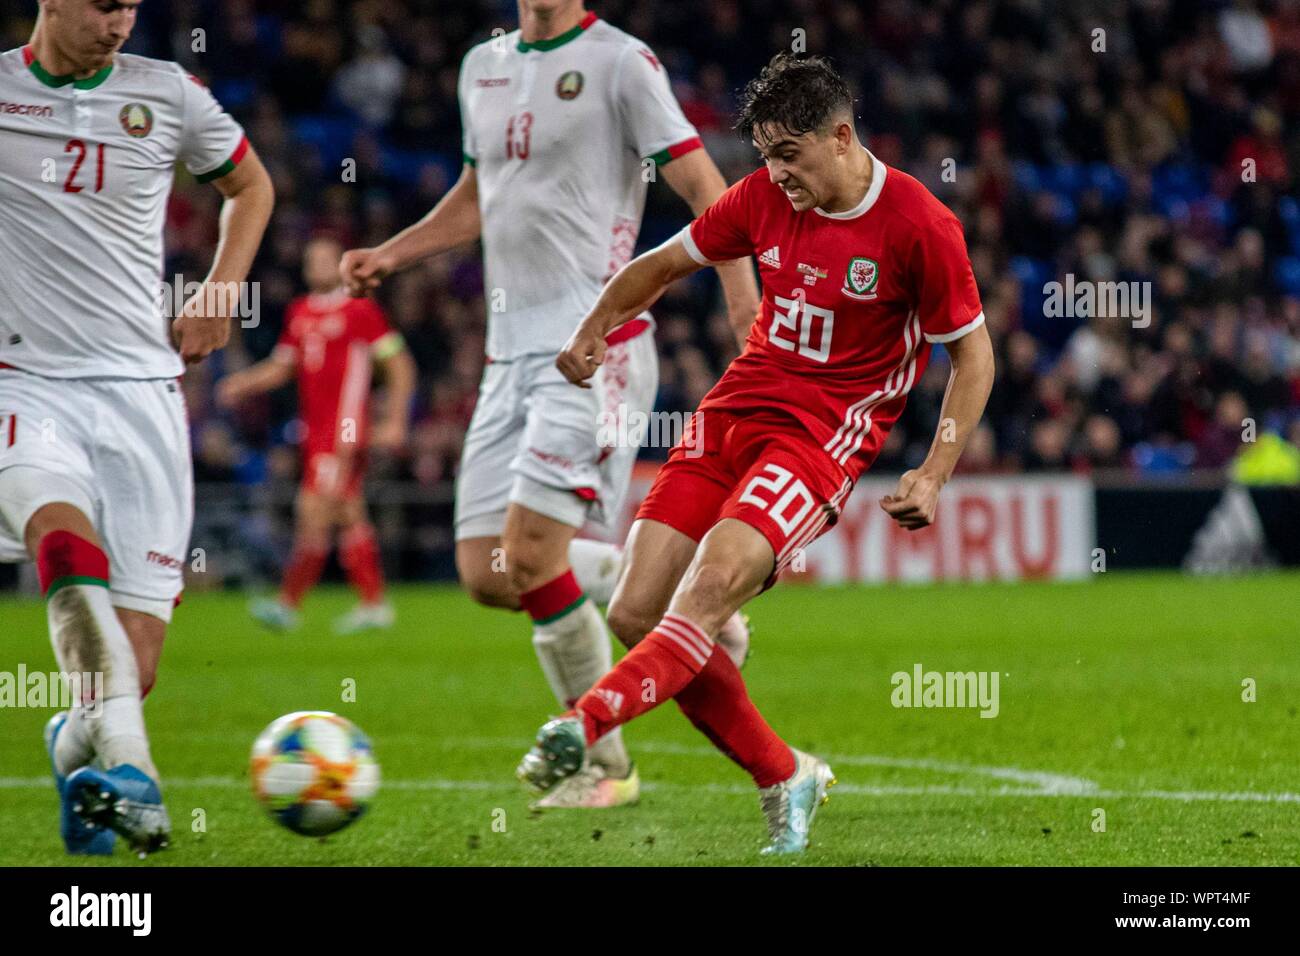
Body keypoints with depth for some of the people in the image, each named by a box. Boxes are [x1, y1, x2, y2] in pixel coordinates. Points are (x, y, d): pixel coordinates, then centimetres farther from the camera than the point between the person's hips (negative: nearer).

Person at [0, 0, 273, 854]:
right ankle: (125, 762, -43)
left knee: (135, 663, -3)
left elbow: (251, 185, 24)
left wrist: (222, 291, 10)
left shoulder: (168, 94, 7)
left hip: (139, 385, 2)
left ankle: (76, 745, 29)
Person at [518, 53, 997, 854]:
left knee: (713, 582, -31)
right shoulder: (766, 197, 4)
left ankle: (582, 729, -42)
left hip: (824, 433, -6)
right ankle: (784, 778, 4)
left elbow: (973, 351, -2)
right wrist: (595, 329, 7)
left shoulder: (920, 225, -10)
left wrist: (933, 476, -10)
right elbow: (669, 261, 20)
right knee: (636, 613, -6)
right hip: (734, 408, 6)